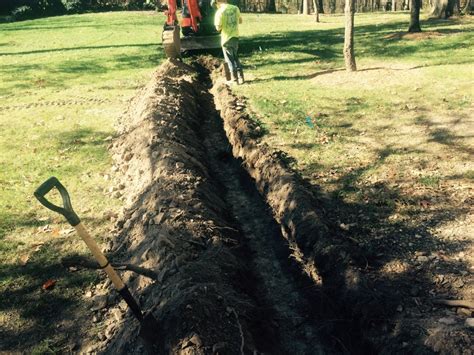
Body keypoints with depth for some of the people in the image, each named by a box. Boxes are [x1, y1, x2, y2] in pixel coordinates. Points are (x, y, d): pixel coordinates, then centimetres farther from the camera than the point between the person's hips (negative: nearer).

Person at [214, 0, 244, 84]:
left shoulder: (220, 12, -16)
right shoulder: (235, 8, 1)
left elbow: (218, 28, -17)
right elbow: (240, 21, 14)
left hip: (226, 38, -5)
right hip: (235, 36, 5)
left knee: (230, 59, 7)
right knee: (236, 58, 19)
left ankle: (234, 79, 9)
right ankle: (241, 77, 18)